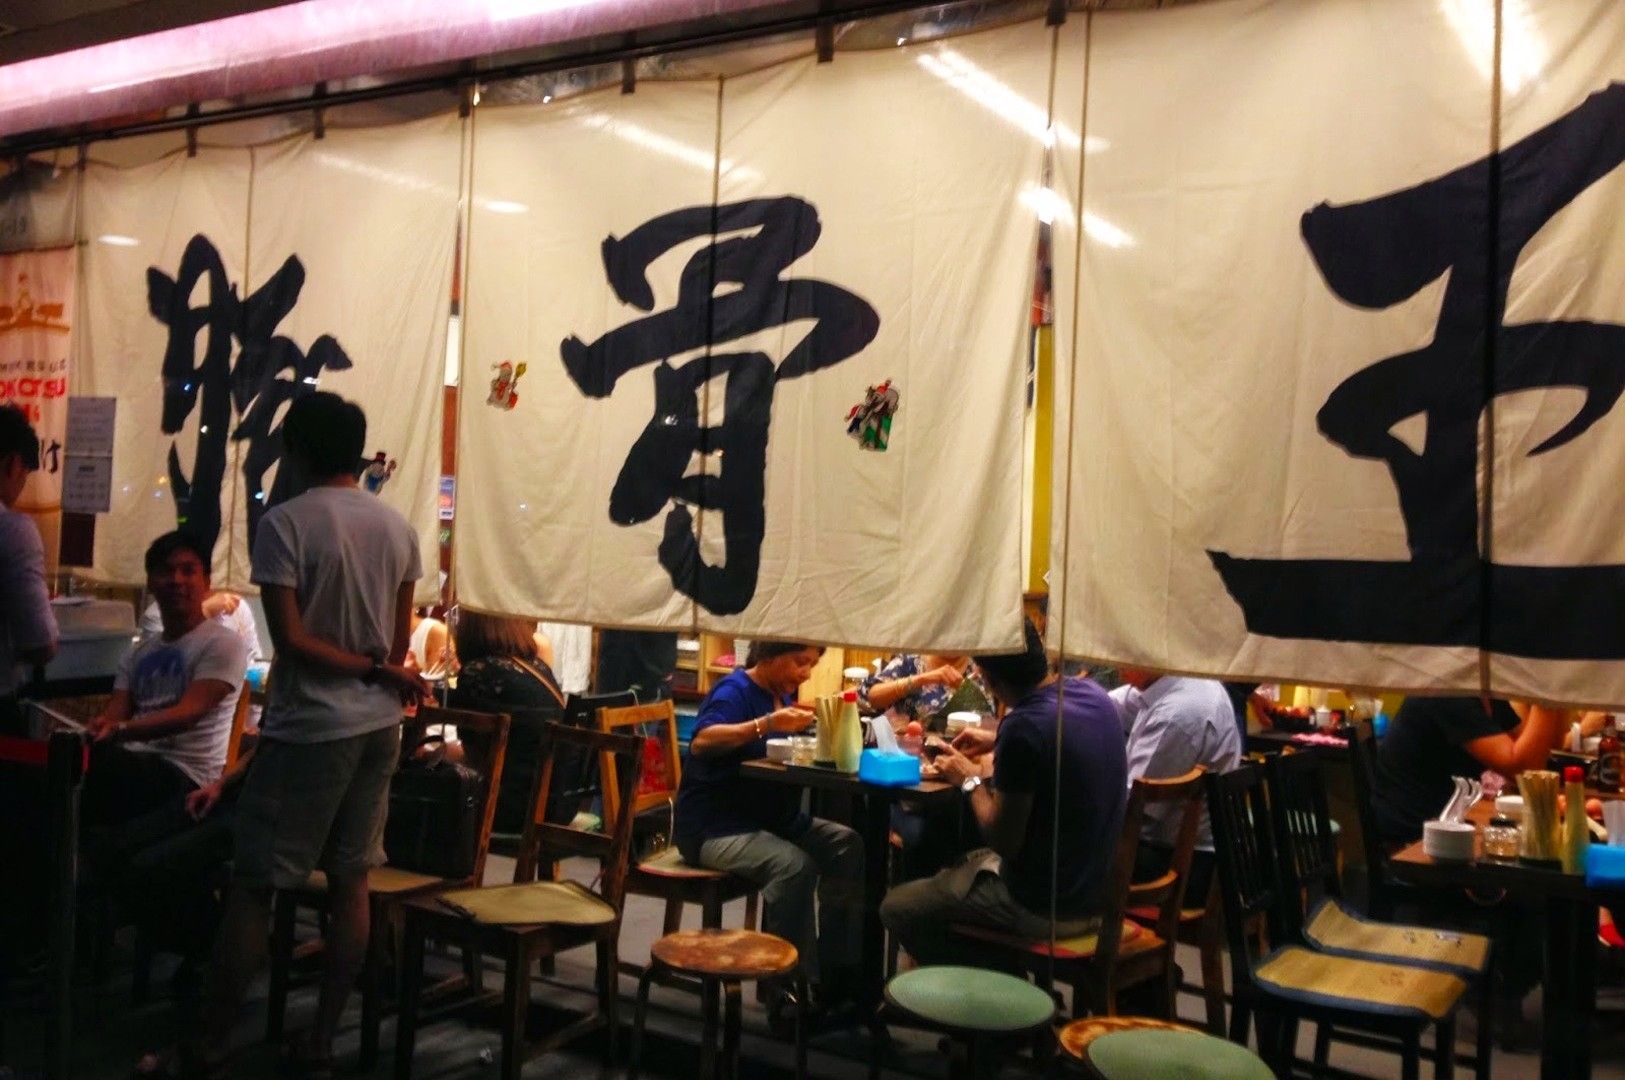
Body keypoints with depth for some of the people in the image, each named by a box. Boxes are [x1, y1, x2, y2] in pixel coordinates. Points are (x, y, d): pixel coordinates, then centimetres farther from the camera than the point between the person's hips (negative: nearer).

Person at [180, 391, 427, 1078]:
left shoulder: (286, 523, -11)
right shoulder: (397, 527, 6)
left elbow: (289, 639, -16)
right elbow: (399, 641, 9)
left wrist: (383, 677, -10)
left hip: (309, 730, -6)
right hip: (378, 727, 6)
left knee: (253, 885, 5)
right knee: (350, 882, 10)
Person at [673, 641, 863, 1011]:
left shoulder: (783, 695, 13)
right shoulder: (735, 690, -10)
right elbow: (701, 742, -28)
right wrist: (764, 725, -38)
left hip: (775, 822, 8)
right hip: (715, 828, -8)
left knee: (848, 846, -14)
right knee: (794, 864, -34)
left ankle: (838, 974, -8)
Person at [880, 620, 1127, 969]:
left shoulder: (1025, 726, -27)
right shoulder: (1093, 694, -2)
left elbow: (1004, 842, -20)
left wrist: (972, 781, -5)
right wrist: (997, 743, 20)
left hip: (1044, 907, -9)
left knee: (897, 908, 7)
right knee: (955, 870, 30)